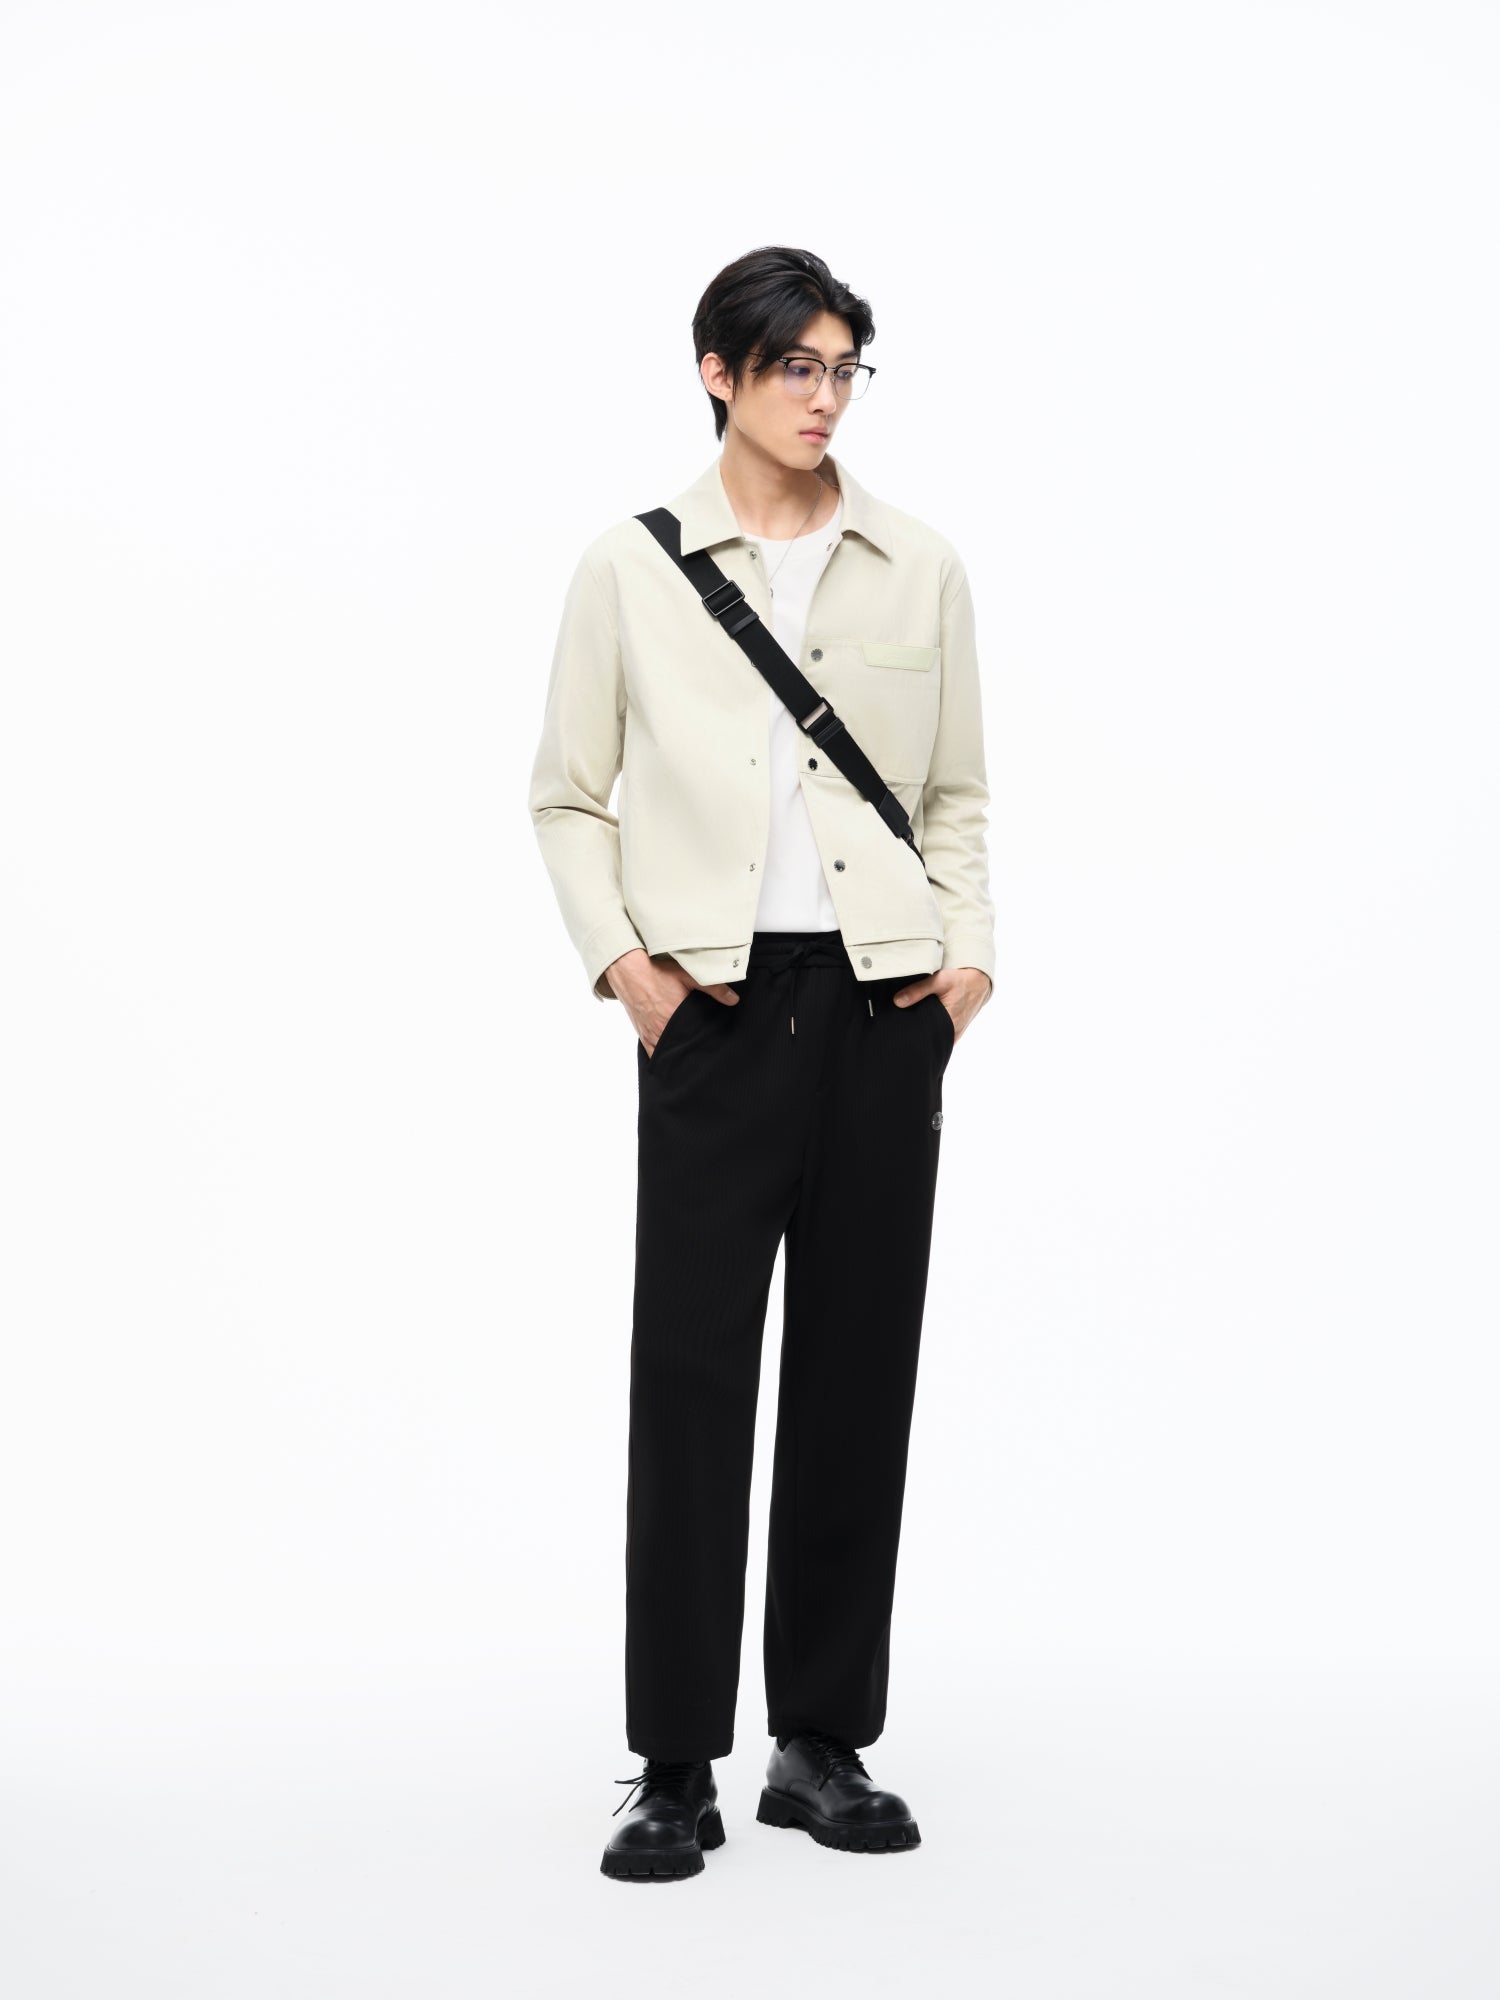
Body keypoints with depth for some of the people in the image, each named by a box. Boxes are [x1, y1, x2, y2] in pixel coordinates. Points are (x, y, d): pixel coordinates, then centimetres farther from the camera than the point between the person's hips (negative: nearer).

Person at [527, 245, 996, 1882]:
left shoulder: (920, 569, 7)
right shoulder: (630, 570, 2)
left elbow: (958, 796, 13)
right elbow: (568, 796, 7)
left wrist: (969, 950, -1)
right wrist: (617, 956, -6)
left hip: (883, 1007, 2)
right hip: (717, 1010, -2)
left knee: (859, 1371, 7)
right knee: (689, 1374, -2)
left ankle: (825, 1744, 19)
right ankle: (675, 1769, 7)